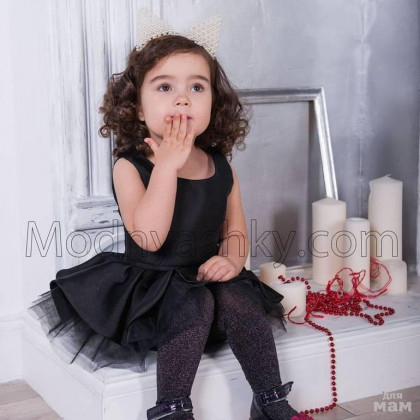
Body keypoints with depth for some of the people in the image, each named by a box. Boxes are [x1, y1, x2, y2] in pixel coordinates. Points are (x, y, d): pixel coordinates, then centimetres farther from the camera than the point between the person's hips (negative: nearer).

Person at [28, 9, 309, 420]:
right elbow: (148, 237, -28)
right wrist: (167, 165, -28)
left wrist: (232, 260, -12)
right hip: (149, 285, -4)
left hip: (206, 278, 4)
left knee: (238, 301, -23)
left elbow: (234, 230, 11)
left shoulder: (222, 169, 2)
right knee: (195, 304, -31)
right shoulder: (130, 167, -12)